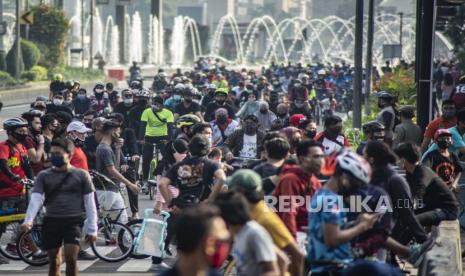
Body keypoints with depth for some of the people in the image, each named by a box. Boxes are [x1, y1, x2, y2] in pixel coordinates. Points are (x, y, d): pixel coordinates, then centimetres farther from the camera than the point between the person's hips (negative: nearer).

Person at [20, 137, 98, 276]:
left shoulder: (81, 175, 3)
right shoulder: (44, 176, 6)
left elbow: (89, 203, 4)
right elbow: (35, 200, -4)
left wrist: (92, 229, 0)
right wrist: (28, 221, -20)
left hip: (74, 221, -2)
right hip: (51, 221, 2)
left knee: (70, 258, -15)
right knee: (54, 262, 7)